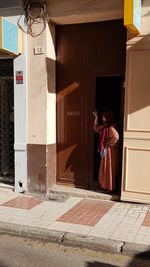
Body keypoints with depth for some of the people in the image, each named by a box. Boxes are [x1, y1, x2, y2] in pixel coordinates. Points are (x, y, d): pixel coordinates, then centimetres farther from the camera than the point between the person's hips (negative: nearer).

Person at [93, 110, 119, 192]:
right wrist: (96, 117, 13)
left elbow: (116, 136, -35)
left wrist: (110, 144, -21)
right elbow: (96, 128, 21)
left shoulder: (111, 127, -20)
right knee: (105, 169, 16)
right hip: (105, 151, 10)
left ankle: (110, 188, 9)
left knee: (109, 170, -1)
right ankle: (106, 186, 26)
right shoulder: (105, 127, 9)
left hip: (110, 151, -10)